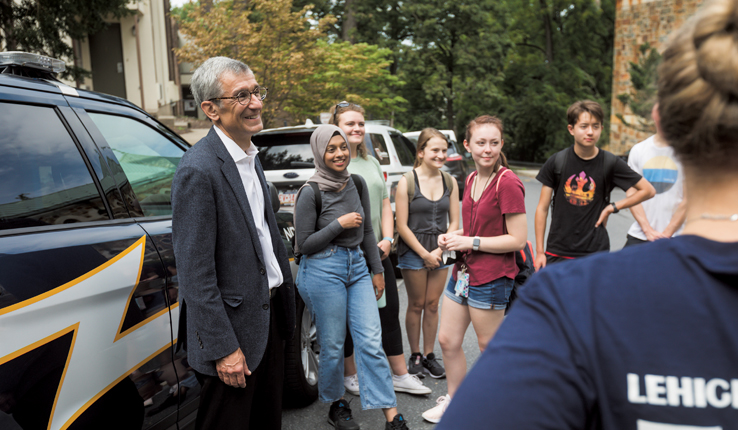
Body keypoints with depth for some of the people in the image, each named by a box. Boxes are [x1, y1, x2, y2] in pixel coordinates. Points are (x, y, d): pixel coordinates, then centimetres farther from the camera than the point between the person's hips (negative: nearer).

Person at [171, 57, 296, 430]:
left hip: (269, 314, 8)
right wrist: (223, 348, -20)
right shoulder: (198, 170, -22)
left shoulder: (250, 157, 7)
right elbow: (195, 273, -22)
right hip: (234, 328, -8)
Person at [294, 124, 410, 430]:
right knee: (332, 345, 6)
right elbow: (304, 244, -8)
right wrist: (339, 224, -14)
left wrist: (377, 271, 13)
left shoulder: (357, 184, 7)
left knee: (371, 341, 3)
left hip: (357, 266, 5)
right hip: (323, 270, -5)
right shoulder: (311, 192, -10)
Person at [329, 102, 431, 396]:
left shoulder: (372, 163, 15)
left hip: (378, 252, 6)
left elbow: (385, 206, 15)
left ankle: (400, 375, 24)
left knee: (390, 311, 11)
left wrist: (387, 239, 1)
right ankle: (350, 375, 27)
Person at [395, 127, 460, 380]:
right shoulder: (407, 182, -9)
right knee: (416, 305, 6)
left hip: (440, 251, 3)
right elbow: (402, 226, -10)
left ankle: (429, 355, 22)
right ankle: (415, 356, 21)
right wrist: (424, 254, -10)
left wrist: (439, 250, -7)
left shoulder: (450, 182, 3)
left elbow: (454, 222, 5)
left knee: (432, 305, 9)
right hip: (413, 251, -3)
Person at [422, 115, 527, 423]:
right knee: (447, 341, 15)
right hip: (463, 271, 8)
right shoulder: (472, 180, 9)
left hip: (491, 279, -8)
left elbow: (517, 239, -18)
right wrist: (454, 236, 3)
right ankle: (454, 401, 37)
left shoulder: (507, 183, -16)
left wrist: (471, 242, -18)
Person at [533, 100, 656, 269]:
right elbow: (542, 208, 2)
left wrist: (613, 207, -2)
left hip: (595, 252, 0)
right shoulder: (556, 162, -1)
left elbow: (648, 190, 9)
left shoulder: (610, 163, -2)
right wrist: (539, 252, 1)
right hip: (557, 252, 1)